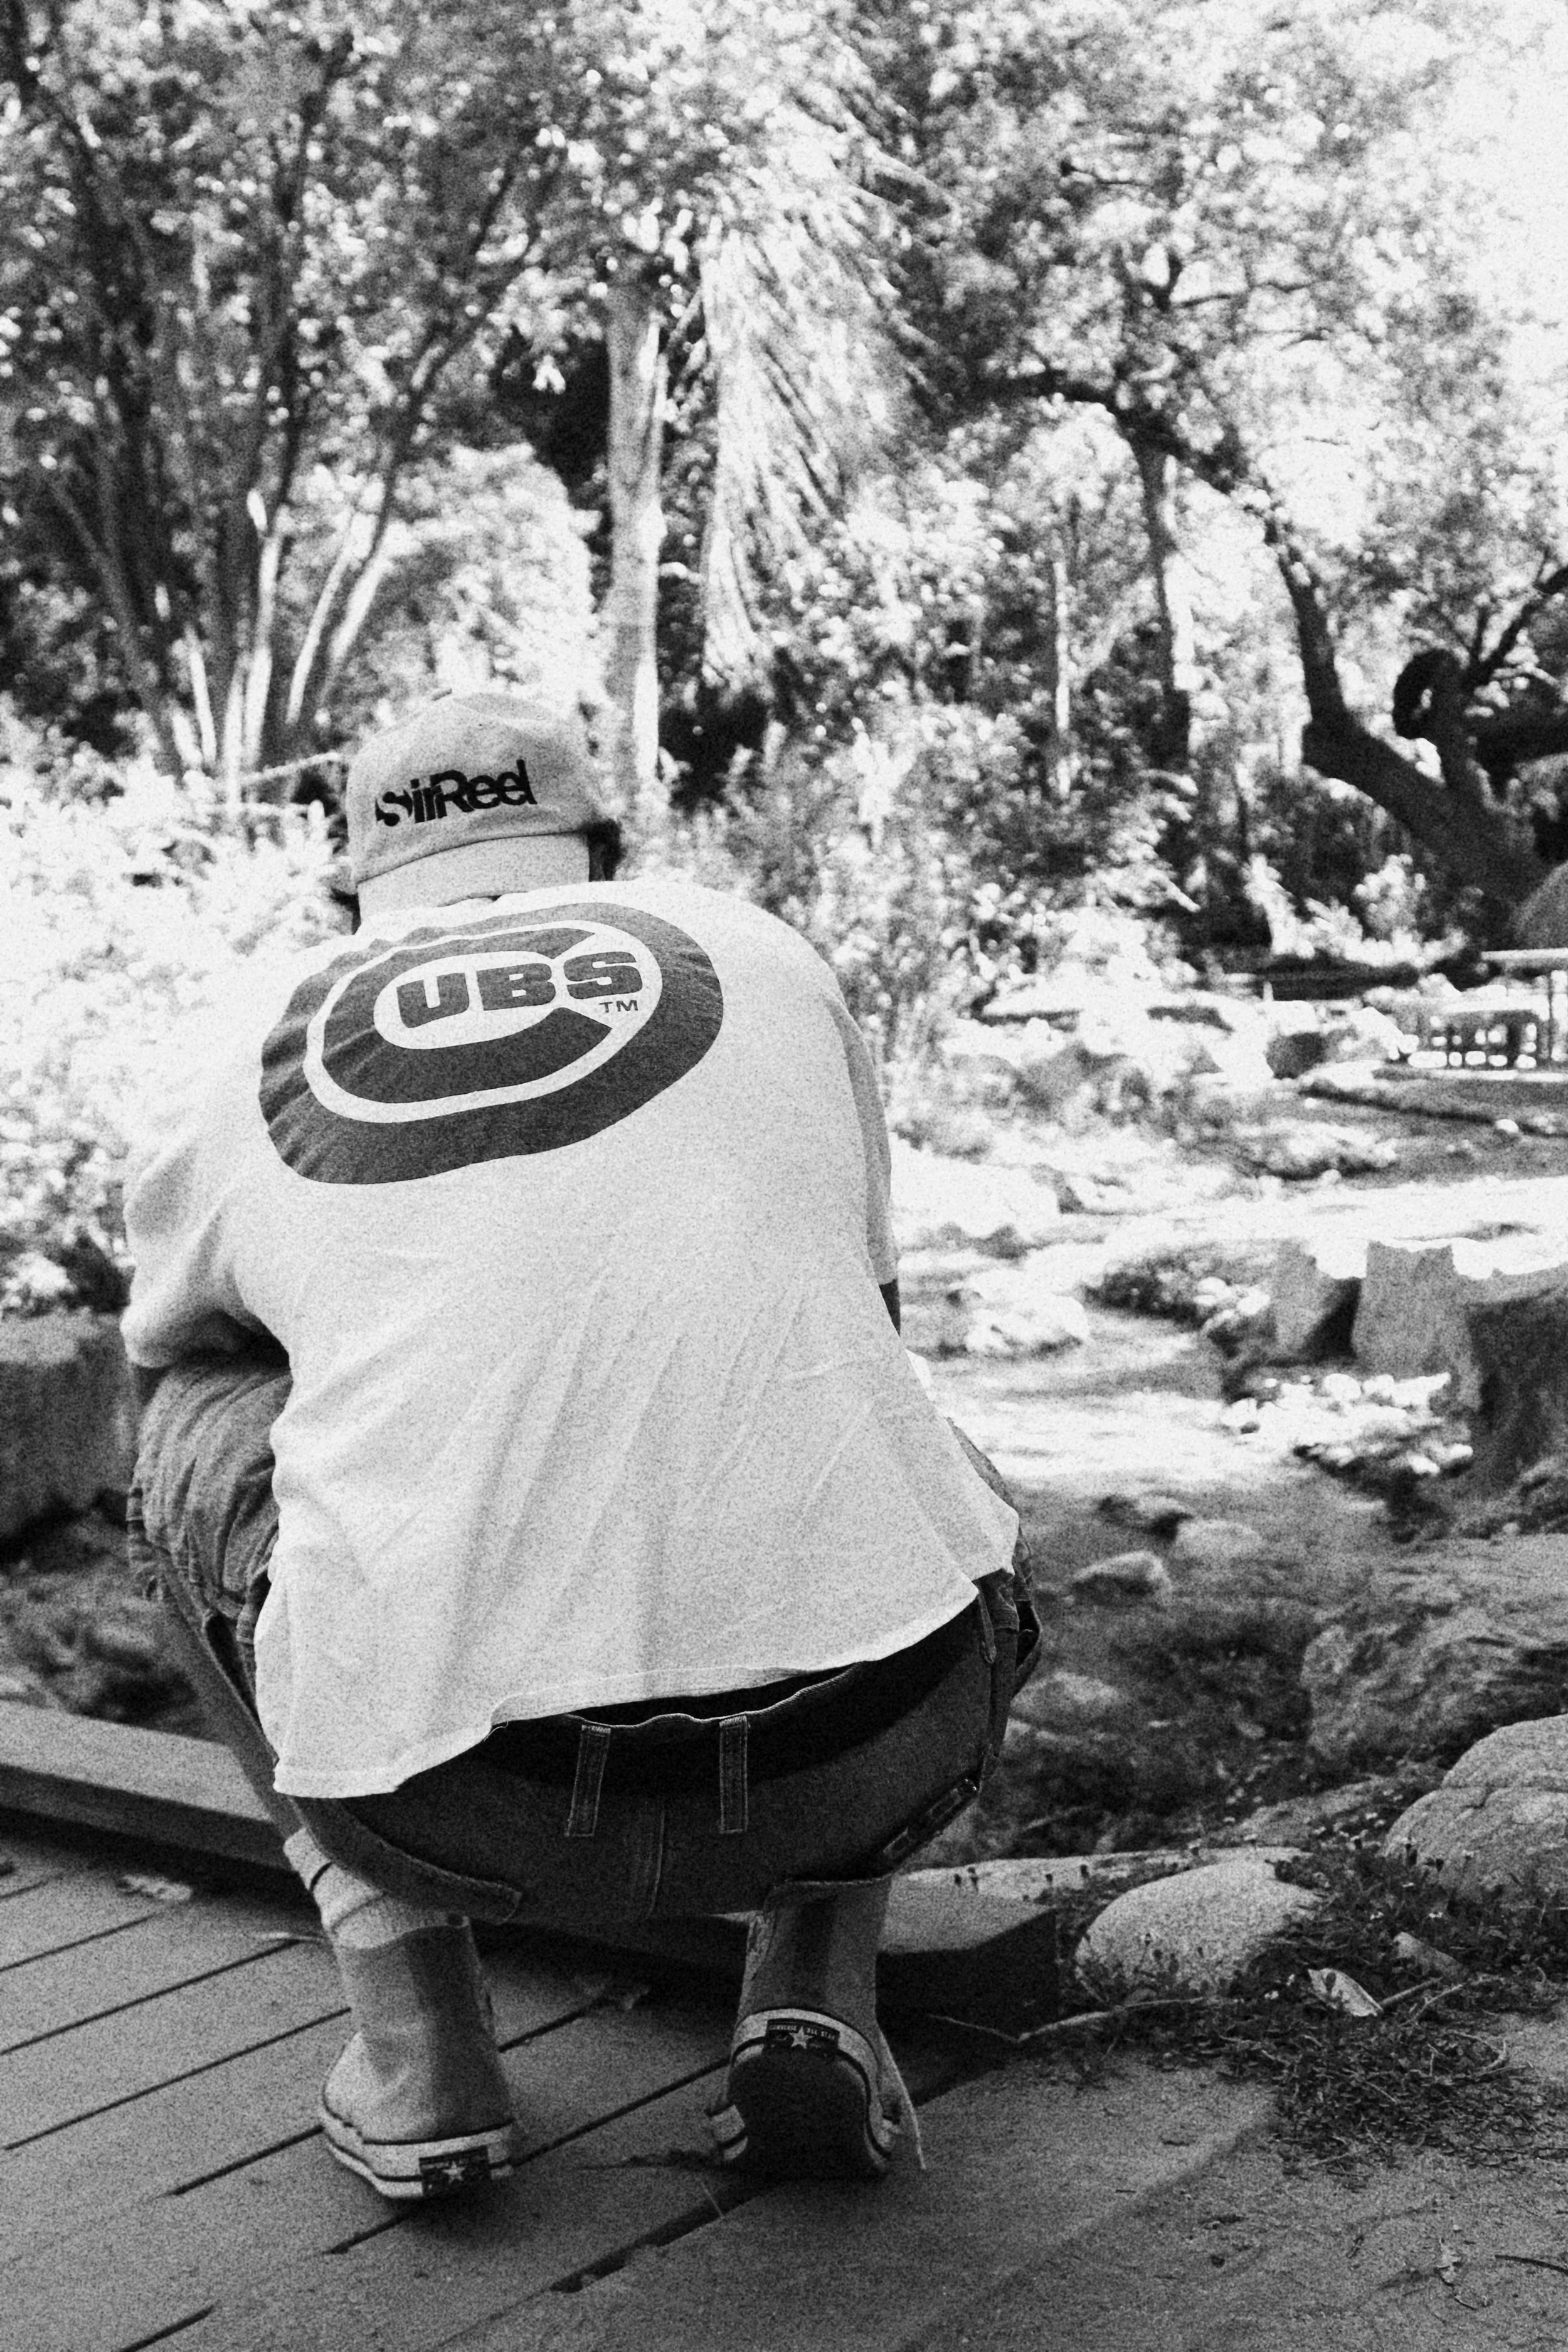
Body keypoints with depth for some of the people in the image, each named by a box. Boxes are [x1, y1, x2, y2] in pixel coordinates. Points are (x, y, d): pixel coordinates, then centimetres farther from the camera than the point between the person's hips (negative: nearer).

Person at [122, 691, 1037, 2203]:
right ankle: (814, 1980, 15)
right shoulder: (762, 956, 18)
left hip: (453, 1806, -1)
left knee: (199, 1428, 27)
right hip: (869, 1748, 1)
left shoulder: (233, 1067, 17)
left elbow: (167, 1355, 36)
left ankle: (411, 2031, 17)